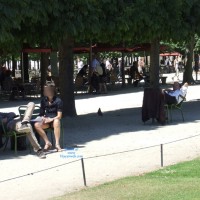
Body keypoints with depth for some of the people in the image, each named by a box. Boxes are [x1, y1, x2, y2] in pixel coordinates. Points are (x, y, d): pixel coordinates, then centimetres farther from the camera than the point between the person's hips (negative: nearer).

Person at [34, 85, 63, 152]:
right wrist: (43, 117, -9)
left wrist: (51, 119, -25)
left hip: (54, 119, -4)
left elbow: (59, 116, -11)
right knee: (36, 125, -27)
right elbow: (41, 113, 13)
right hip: (46, 121, 4)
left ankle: (57, 144, -41)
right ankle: (47, 143, -24)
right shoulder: (44, 100, 5)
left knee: (56, 121, -41)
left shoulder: (58, 101, -9)